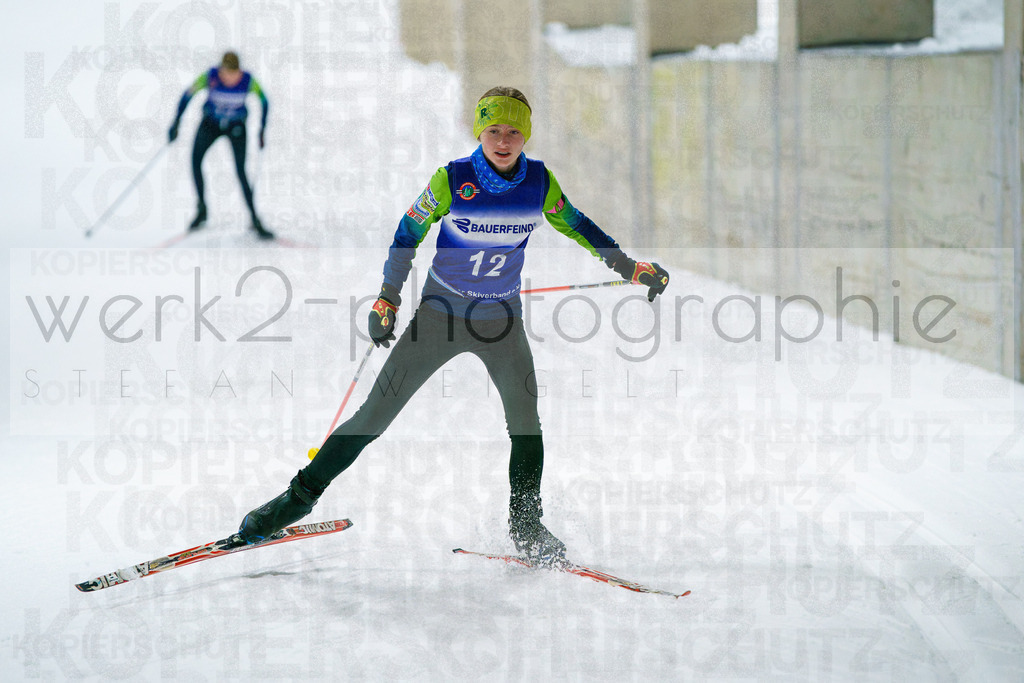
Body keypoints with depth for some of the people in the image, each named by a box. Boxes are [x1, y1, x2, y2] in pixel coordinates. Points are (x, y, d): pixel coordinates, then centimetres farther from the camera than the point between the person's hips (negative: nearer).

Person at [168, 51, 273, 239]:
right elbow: (188, 94, -13)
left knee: (241, 171, -13)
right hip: (211, 123, 1)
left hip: (236, 125, -1)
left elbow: (264, 101, -6)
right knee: (195, 160, -15)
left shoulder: (248, 81, -24)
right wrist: (176, 123, -14)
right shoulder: (210, 77, -26)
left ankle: (255, 219, -6)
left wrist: (262, 130, -7)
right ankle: (202, 209, 1)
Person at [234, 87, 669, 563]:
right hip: (440, 313, -2)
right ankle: (302, 494, 8)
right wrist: (388, 299, -9)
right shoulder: (452, 179, -15)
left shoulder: (540, 181, -8)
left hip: (501, 320, 2)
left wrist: (627, 265, 8)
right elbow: (409, 232, -5)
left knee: (525, 421, -6)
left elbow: (574, 224, 9)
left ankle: (526, 526, 12)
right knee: (375, 414, -2)